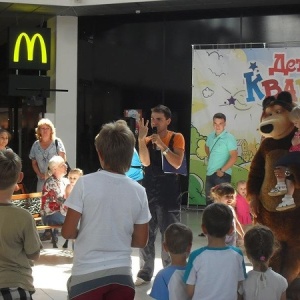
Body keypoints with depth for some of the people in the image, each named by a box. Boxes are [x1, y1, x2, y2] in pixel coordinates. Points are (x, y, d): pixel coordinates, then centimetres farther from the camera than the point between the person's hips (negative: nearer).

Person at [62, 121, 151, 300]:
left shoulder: (86, 183, -9)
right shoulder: (138, 191, 0)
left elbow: (68, 232, -7)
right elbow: (141, 241, 6)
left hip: (87, 274, -3)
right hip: (121, 275, 3)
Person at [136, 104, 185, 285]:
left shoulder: (176, 138, -2)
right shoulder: (148, 139, 7)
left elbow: (177, 163, -14)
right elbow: (145, 162, -9)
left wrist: (161, 144, -19)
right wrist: (142, 138, -17)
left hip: (169, 194, -4)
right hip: (149, 192, 4)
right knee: (145, 234, 4)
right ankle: (145, 273, 11)